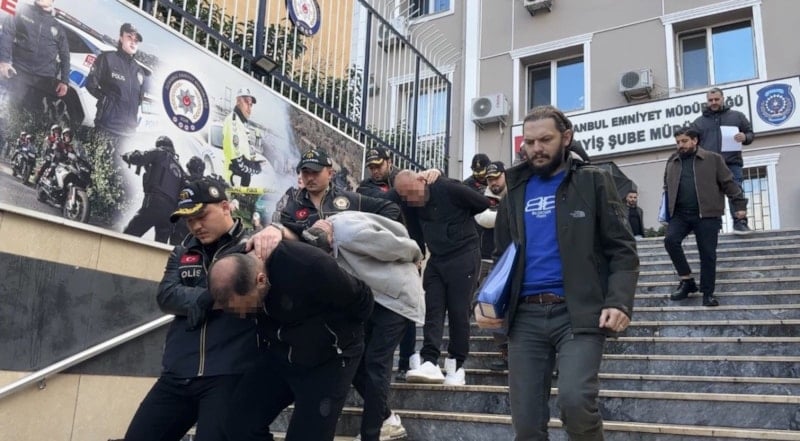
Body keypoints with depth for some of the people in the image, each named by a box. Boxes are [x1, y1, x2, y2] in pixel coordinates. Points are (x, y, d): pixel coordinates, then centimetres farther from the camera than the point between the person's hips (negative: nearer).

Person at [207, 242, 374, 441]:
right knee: (238, 423, -4)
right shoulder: (238, 265, -15)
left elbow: (361, 300, -16)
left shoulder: (310, 266, -34)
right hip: (276, 354, 6)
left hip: (328, 359, -5)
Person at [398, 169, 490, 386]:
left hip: (463, 257, -6)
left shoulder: (449, 189, -14)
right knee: (432, 311, -5)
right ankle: (430, 363, -12)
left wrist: (460, 222, 5)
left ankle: (456, 365, 6)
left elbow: (484, 205, -6)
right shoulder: (412, 205, 5)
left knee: (458, 312, -4)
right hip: (436, 261, 6)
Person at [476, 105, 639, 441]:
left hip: (577, 311, -3)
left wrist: (619, 302, -15)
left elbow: (622, 249, 1)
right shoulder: (516, 190, 16)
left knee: (575, 400, -24)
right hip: (525, 315, 4)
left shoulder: (593, 181, 6)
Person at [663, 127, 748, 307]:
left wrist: (740, 204, -3)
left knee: (707, 254, -2)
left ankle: (708, 293, 9)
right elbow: (667, 189, 20)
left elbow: (728, 183, 4)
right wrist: (665, 215, 16)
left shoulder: (712, 159, 5)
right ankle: (687, 280, -5)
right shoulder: (672, 163, 15)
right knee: (670, 240, -21)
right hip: (680, 214, 3)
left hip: (707, 214, -2)